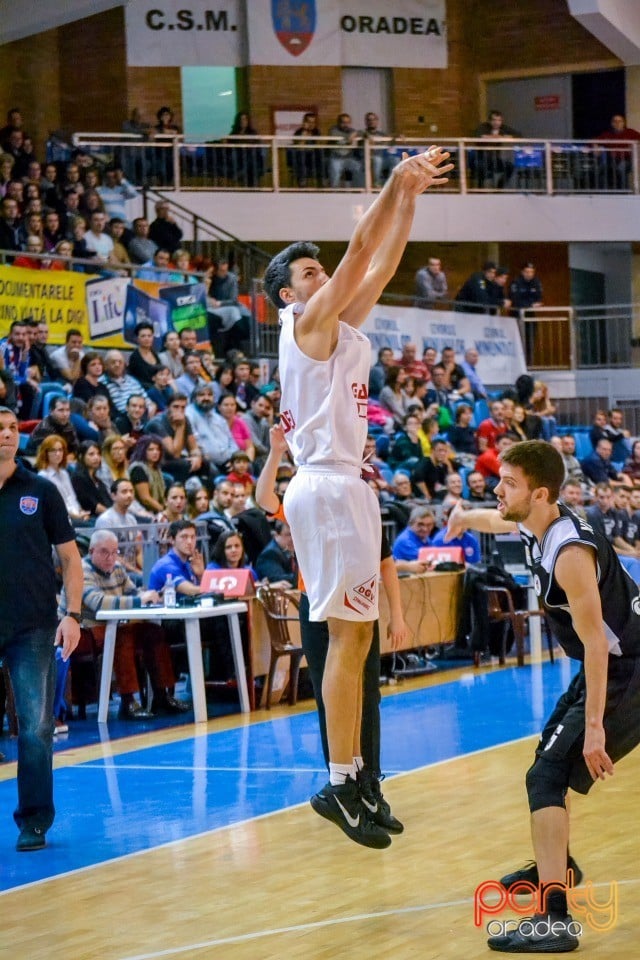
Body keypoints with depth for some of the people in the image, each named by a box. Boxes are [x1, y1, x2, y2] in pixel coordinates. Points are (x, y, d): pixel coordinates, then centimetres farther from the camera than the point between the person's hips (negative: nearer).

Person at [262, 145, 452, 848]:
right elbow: (359, 247, -14)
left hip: (341, 485, 10)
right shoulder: (307, 320, -6)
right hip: (328, 486, -10)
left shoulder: (341, 325, 18)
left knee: (353, 637, 10)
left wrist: (409, 198, 8)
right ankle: (340, 784, -11)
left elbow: (381, 262, 16)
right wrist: (395, 184, -12)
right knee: (348, 636, -11)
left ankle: (352, 775, 13)